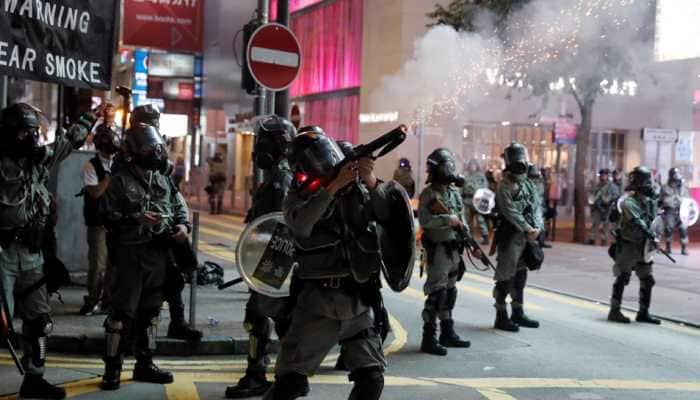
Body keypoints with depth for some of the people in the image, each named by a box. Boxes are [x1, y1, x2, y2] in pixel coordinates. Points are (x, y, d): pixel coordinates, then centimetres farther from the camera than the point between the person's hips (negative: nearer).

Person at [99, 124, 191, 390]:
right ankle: (112, 368, 5)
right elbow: (108, 216, -9)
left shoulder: (163, 180, 12)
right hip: (131, 255, -6)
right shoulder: (120, 181, -5)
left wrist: (183, 225, -1)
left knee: (150, 311, 13)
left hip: (159, 255, 6)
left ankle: (144, 364, 24)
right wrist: (137, 219, -20)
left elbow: (180, 206, 19)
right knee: (123, 311, -4)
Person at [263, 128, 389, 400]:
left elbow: (389, 215, -4)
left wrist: (372, 183, -19)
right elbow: (301, 225, -21)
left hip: (359, 302, 2)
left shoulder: (357, 190, 8)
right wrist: (333, 186, -26)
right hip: (318, 302, -2)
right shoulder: (299, 196, 1)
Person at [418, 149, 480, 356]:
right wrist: (448, 219, -22)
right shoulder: (429, 194, -11)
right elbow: (424, 220, -23)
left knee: (450, 292, 15)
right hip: (437, 250, -8)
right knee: (436, 294, -9)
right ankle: (429, 339, -4)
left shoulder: (454, 192, 14)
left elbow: (461, 218, 19)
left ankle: (448, 333, 26)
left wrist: (468, 237, 6)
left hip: (454, 250, 8)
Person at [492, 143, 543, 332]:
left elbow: (536, 207, 8)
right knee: (505, 278, -3)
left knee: (521, 276, 14)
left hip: (527, 238, 7)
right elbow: (511, 212, -17)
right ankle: (501, 317, 4)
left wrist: (537, 228, -8)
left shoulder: (529, 185, 14)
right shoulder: (504, 186, -9)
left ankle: (518, 313, 24)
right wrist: (528, 229, -19)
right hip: (510, 237, -7)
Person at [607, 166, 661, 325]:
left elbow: (653, 221, 10)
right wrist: (652, 236, -30)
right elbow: (637, 223, -25)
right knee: (622, 279, -2)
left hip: (643, 248, 8)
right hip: (628, 246, -8)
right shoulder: (629, 203, -16)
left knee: (647, 280, 9)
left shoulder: (649, 201, 8)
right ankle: (614, 311, 7)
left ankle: (643, 313, 19)